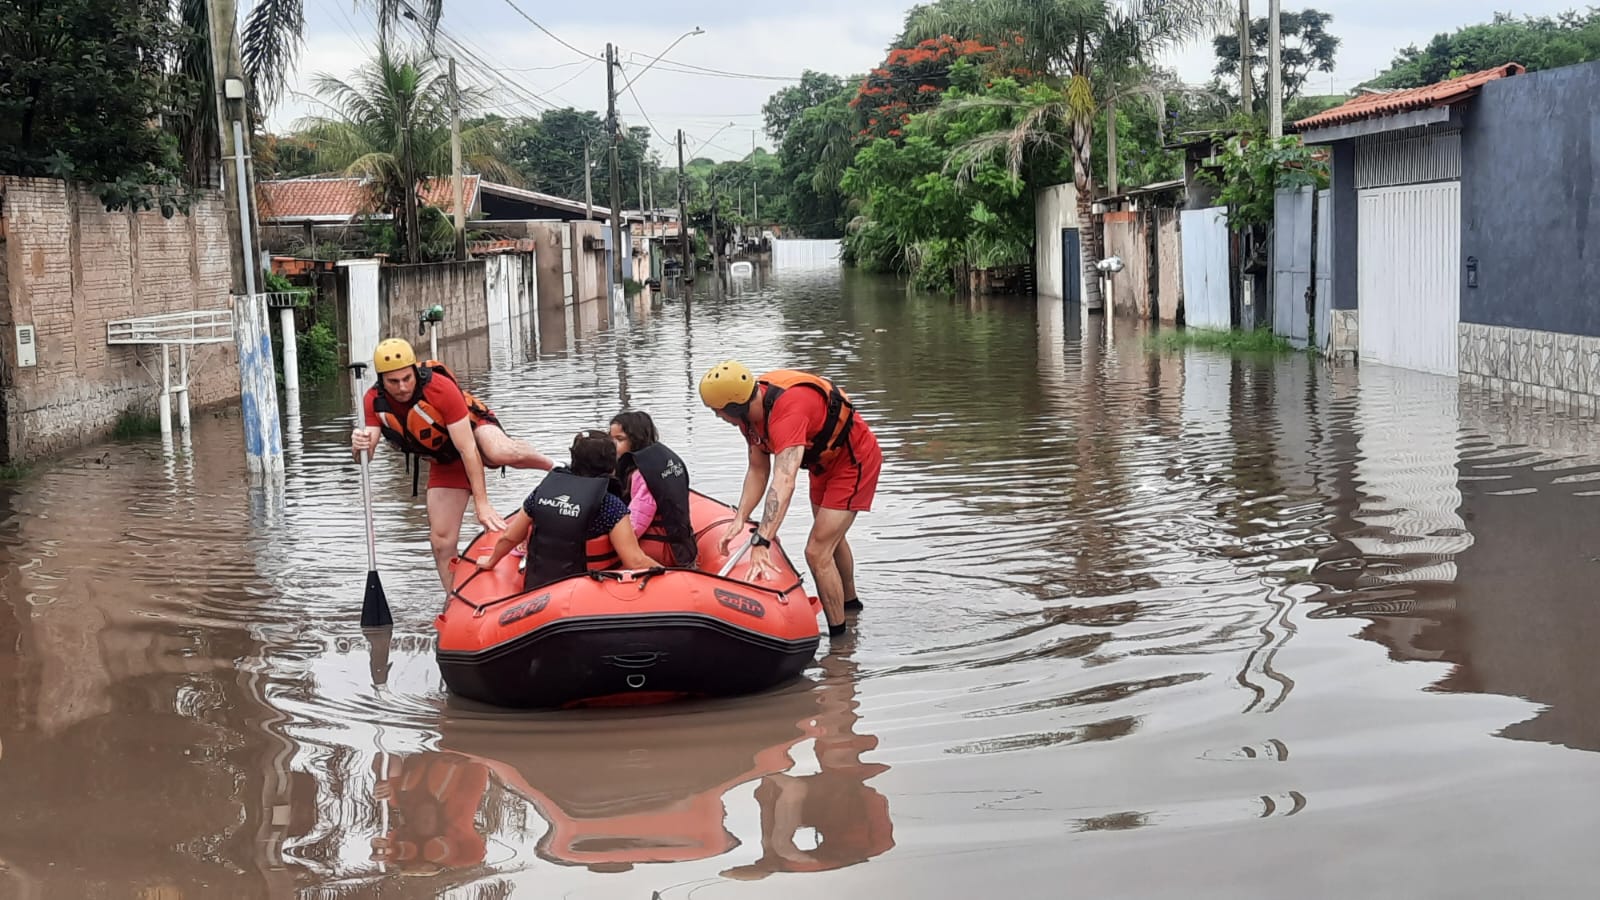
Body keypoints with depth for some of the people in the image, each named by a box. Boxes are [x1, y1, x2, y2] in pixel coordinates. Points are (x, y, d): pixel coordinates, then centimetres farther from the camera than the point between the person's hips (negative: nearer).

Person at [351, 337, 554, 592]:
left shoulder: (441, 388, -32)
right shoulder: (374, 401, -18)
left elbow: (468, 450, -32)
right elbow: (365, 455, -18)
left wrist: (481, 503, -34)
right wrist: (359, 447, -44)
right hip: (445, 464, 5)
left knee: (499, 453, -42)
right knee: (441, 541, -3)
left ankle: (554, 466, -12)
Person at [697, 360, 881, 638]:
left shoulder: (787, 411, -40)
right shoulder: (751, 409, -13)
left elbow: (784, 482, -50)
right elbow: (758, 470, -6)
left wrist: (761, 543, -56)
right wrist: (739, 520, -19)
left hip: (854, 459, -10)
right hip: (824, 461, 10)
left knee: (817, 552, -15)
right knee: (831, 537, 30)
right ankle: (850, 601, 56)